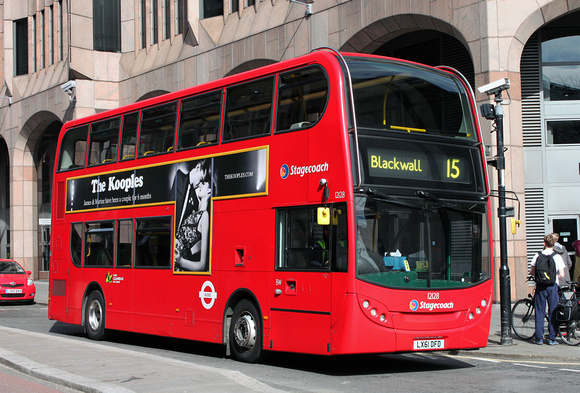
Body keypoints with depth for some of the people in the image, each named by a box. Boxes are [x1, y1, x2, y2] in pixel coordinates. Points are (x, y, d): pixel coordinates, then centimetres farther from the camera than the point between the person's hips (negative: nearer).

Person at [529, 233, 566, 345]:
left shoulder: (538, 256, -1)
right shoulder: (557, 256, -4)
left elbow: (532, 272, 1)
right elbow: (562, 275, -8)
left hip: (540, 286, 1)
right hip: (553, 286, -1)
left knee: (539, 312, 7)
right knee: (553, 313, 6)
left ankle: (539, 338, 8)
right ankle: (552, 338, 6)